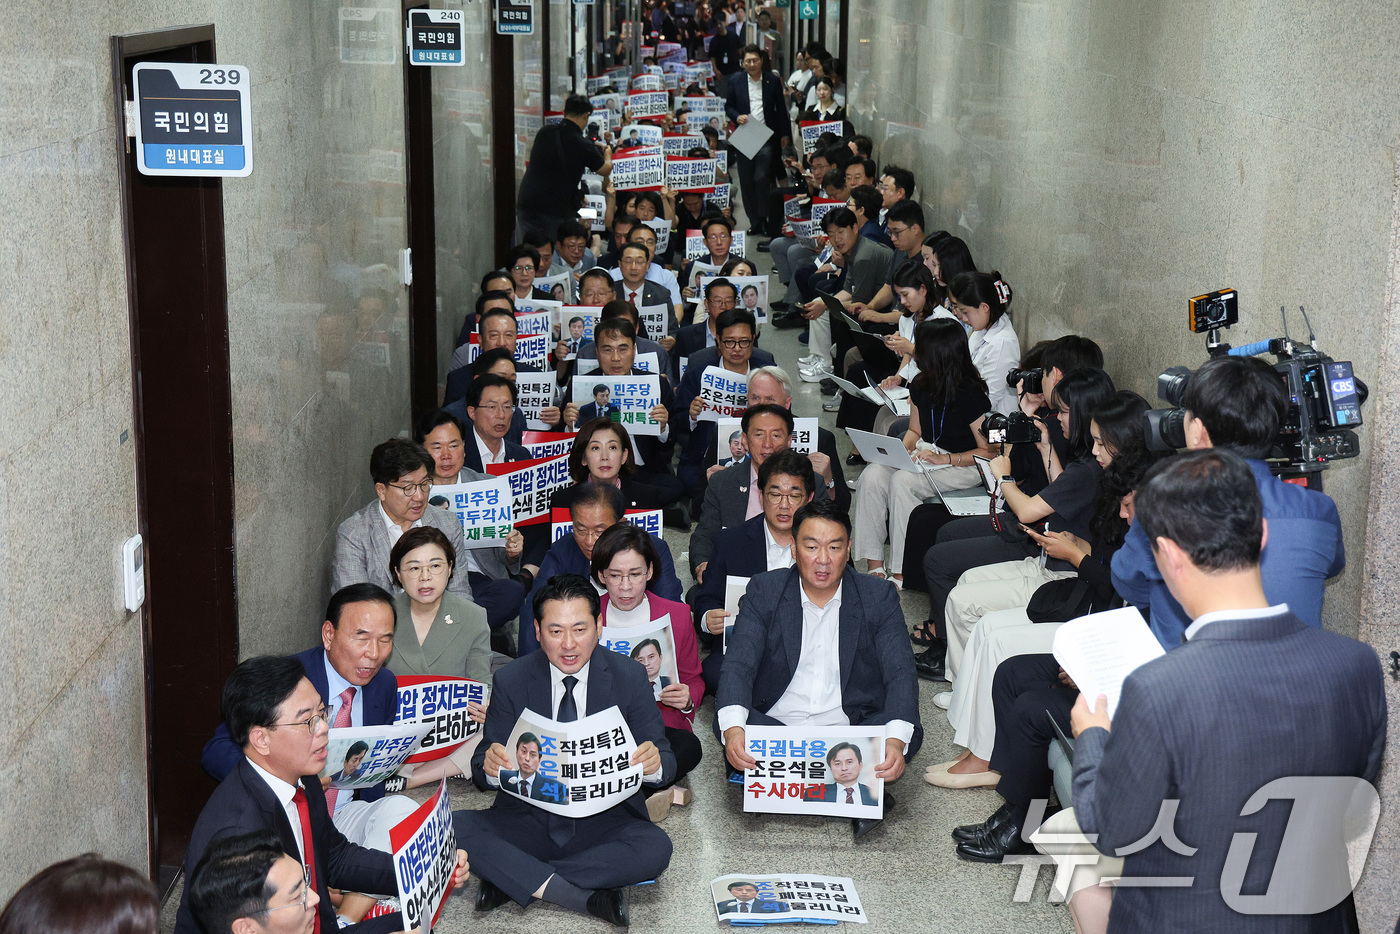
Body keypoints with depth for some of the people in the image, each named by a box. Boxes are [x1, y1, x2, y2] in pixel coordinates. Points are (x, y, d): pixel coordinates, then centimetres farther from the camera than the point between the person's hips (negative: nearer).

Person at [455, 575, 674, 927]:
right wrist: (489, 766, -28)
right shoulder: (511, 681, -1)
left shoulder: (630, 679, -2)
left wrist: (654, 764, -28)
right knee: (456, 826, -26)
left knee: (655, 848, -31)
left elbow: (665, 762, -2)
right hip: (529, 820, 0)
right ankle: (586, 896, -27)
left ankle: (515, 879, -19)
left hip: (605, 821, 0)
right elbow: (482, 771, -2)